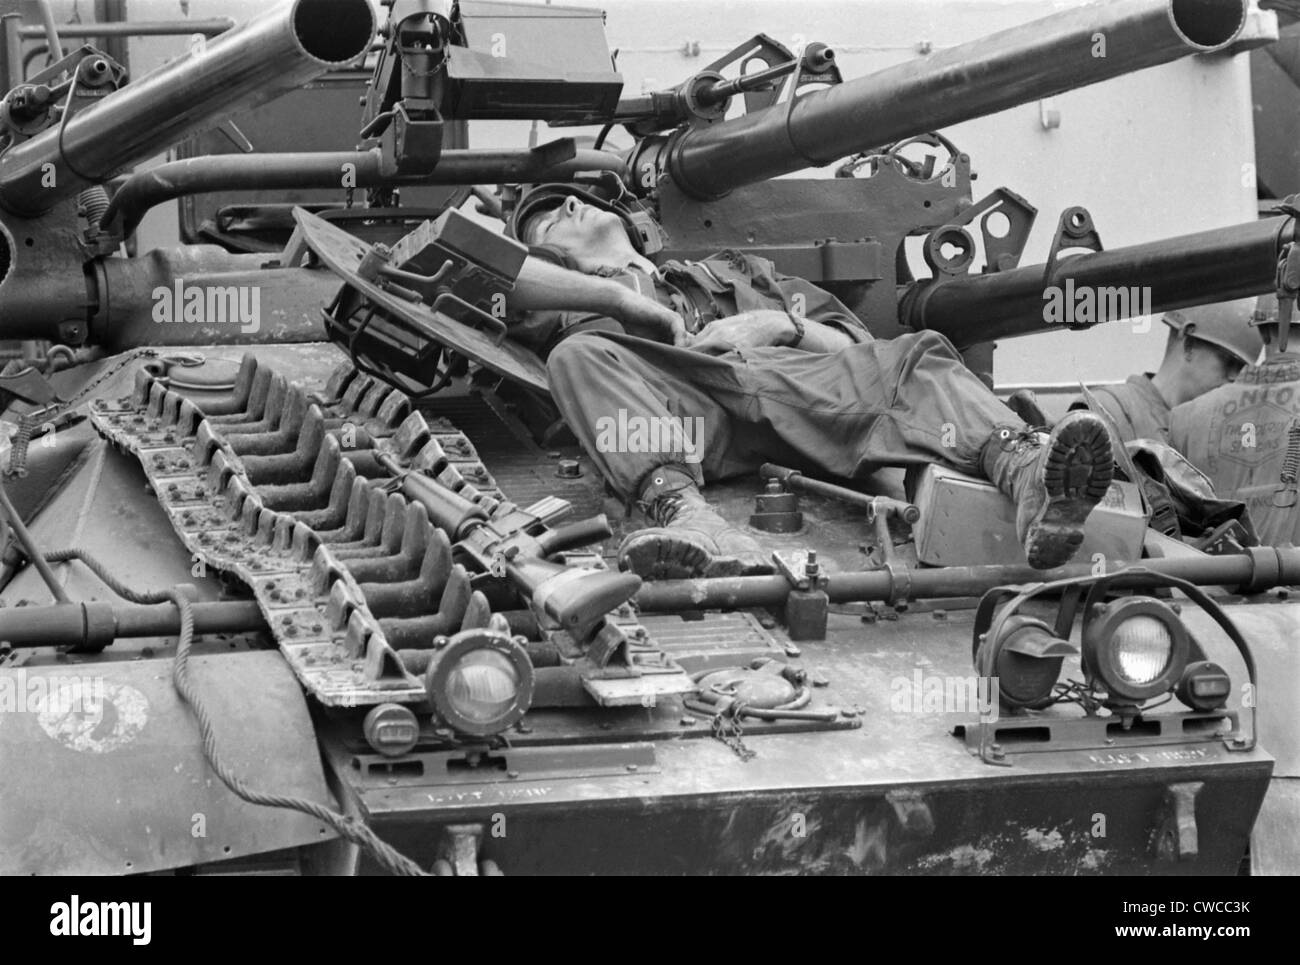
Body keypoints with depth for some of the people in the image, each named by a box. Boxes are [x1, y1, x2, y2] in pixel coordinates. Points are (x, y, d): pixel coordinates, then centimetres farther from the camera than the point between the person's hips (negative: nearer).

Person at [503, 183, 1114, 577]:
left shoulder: (736, 272, 43)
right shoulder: (579, 306, 33)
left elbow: (855, 348, 31)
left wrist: (782, 324, 9)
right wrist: (627, 301, 5)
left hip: (800, 392, 3)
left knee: (915, 357, -20)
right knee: (580, 354, -30)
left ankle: (1025, 474, -51)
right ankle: (681, 512, -56)